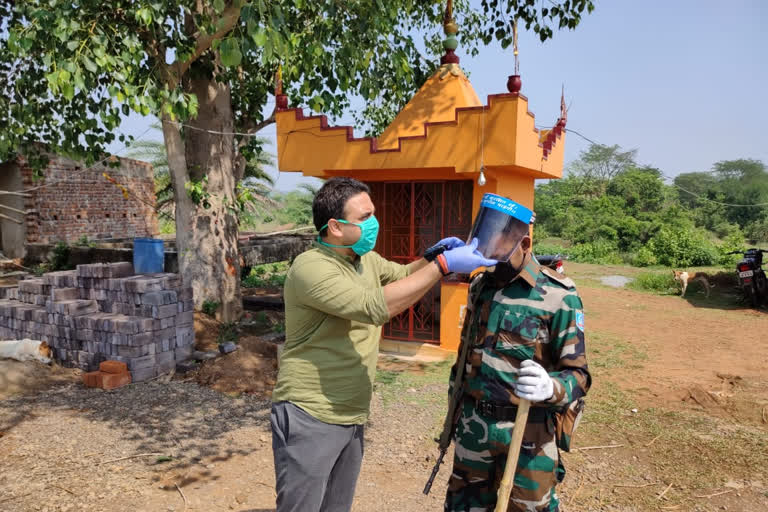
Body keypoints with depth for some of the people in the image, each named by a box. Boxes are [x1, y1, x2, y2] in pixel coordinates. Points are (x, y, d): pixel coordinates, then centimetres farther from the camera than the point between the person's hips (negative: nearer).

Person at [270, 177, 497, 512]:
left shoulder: (367, 259, 5)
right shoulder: (310, 268, -22)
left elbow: (404, 276, 20)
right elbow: (374, 307, -32)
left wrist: (432, 255, -3)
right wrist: (443, 264, -30)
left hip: (352, 418, 8)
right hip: (310, 419, -8)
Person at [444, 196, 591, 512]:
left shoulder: (558, 296, -13)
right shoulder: (480, 286, 5)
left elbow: (578, 374, -12)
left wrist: (550, 388, -34)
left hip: (527, 431, -5)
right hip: (473, 425, 6)